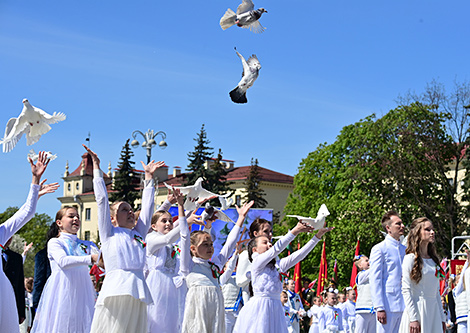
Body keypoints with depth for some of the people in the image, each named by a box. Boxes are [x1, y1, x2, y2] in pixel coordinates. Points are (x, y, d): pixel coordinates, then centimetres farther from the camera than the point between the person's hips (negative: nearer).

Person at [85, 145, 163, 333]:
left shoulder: (138, 234, 23)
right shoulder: (109, 233, 12)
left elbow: (147, 207, 28)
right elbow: (102, 200, 11)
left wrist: (149, 177, 33)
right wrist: (96, 167, 14)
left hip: (138, 291, 4)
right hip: (116, 288, -4)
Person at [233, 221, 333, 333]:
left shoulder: (277, 265, 15)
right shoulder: (256, 263, -3)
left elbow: (298, 255, 8)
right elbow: (276, 249, -15)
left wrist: (318, 236, 2)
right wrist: (295, 231, -17)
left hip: (275, 309, 6)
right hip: (260, 307, -6)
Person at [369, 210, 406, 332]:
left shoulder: (405, 249, 16)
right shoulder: (379, 249, -4)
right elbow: (375, 280, -9)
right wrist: (379, 308, -15)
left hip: (404, 306, 6)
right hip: (388, 306, -6)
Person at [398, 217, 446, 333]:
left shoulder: (434, 260, 15)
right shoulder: (411, 258, -6)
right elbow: (406, 290, -11)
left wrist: (442, 318, 15)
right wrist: (413, 318, -17)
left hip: (434, 310, 6)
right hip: (417, 309, -6)